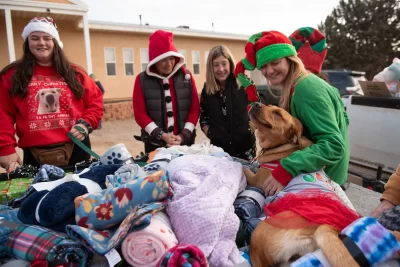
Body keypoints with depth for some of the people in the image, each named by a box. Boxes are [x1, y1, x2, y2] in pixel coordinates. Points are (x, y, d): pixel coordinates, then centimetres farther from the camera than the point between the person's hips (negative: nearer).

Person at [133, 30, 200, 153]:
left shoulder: (186, 76, 2)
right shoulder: (142, 79, -2)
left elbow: (195, 108, 1)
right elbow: (139, 113, -4)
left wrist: (183, 135, -9)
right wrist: (161, 135, -13)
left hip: (184, 141, 1)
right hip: (155, 143, -1)